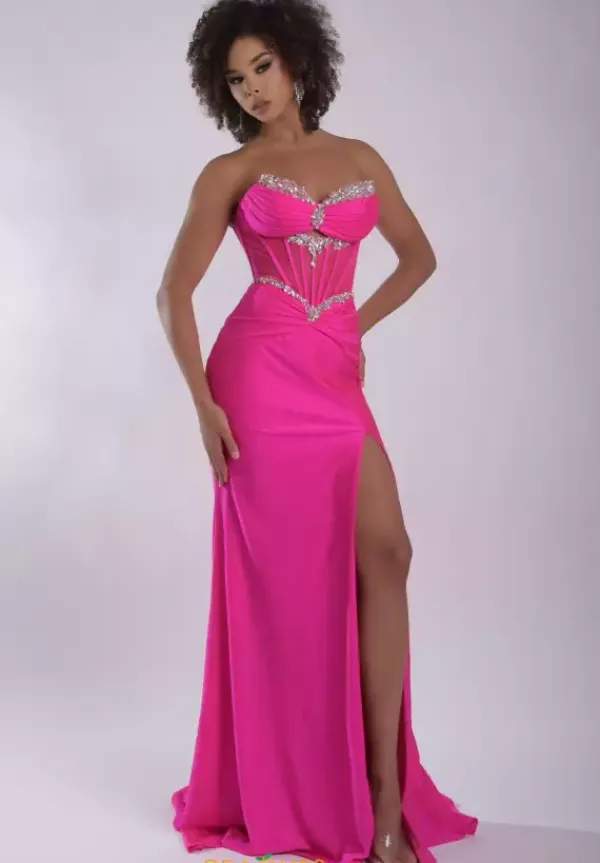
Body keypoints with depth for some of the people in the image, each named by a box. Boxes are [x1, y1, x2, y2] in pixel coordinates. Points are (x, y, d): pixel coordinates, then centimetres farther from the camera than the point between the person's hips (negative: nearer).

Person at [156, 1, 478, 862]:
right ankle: (282, 793, 15)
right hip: (260, 376, -3)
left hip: (336, 379, 3)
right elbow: (174, 292, 0)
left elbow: (418, 257, 25)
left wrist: (355, 327, 12)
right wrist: (203, 401, -10)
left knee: (384, 553, -11)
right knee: (280, 576, -1)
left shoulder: (361, 159, 15)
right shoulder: (229, 172, 5)